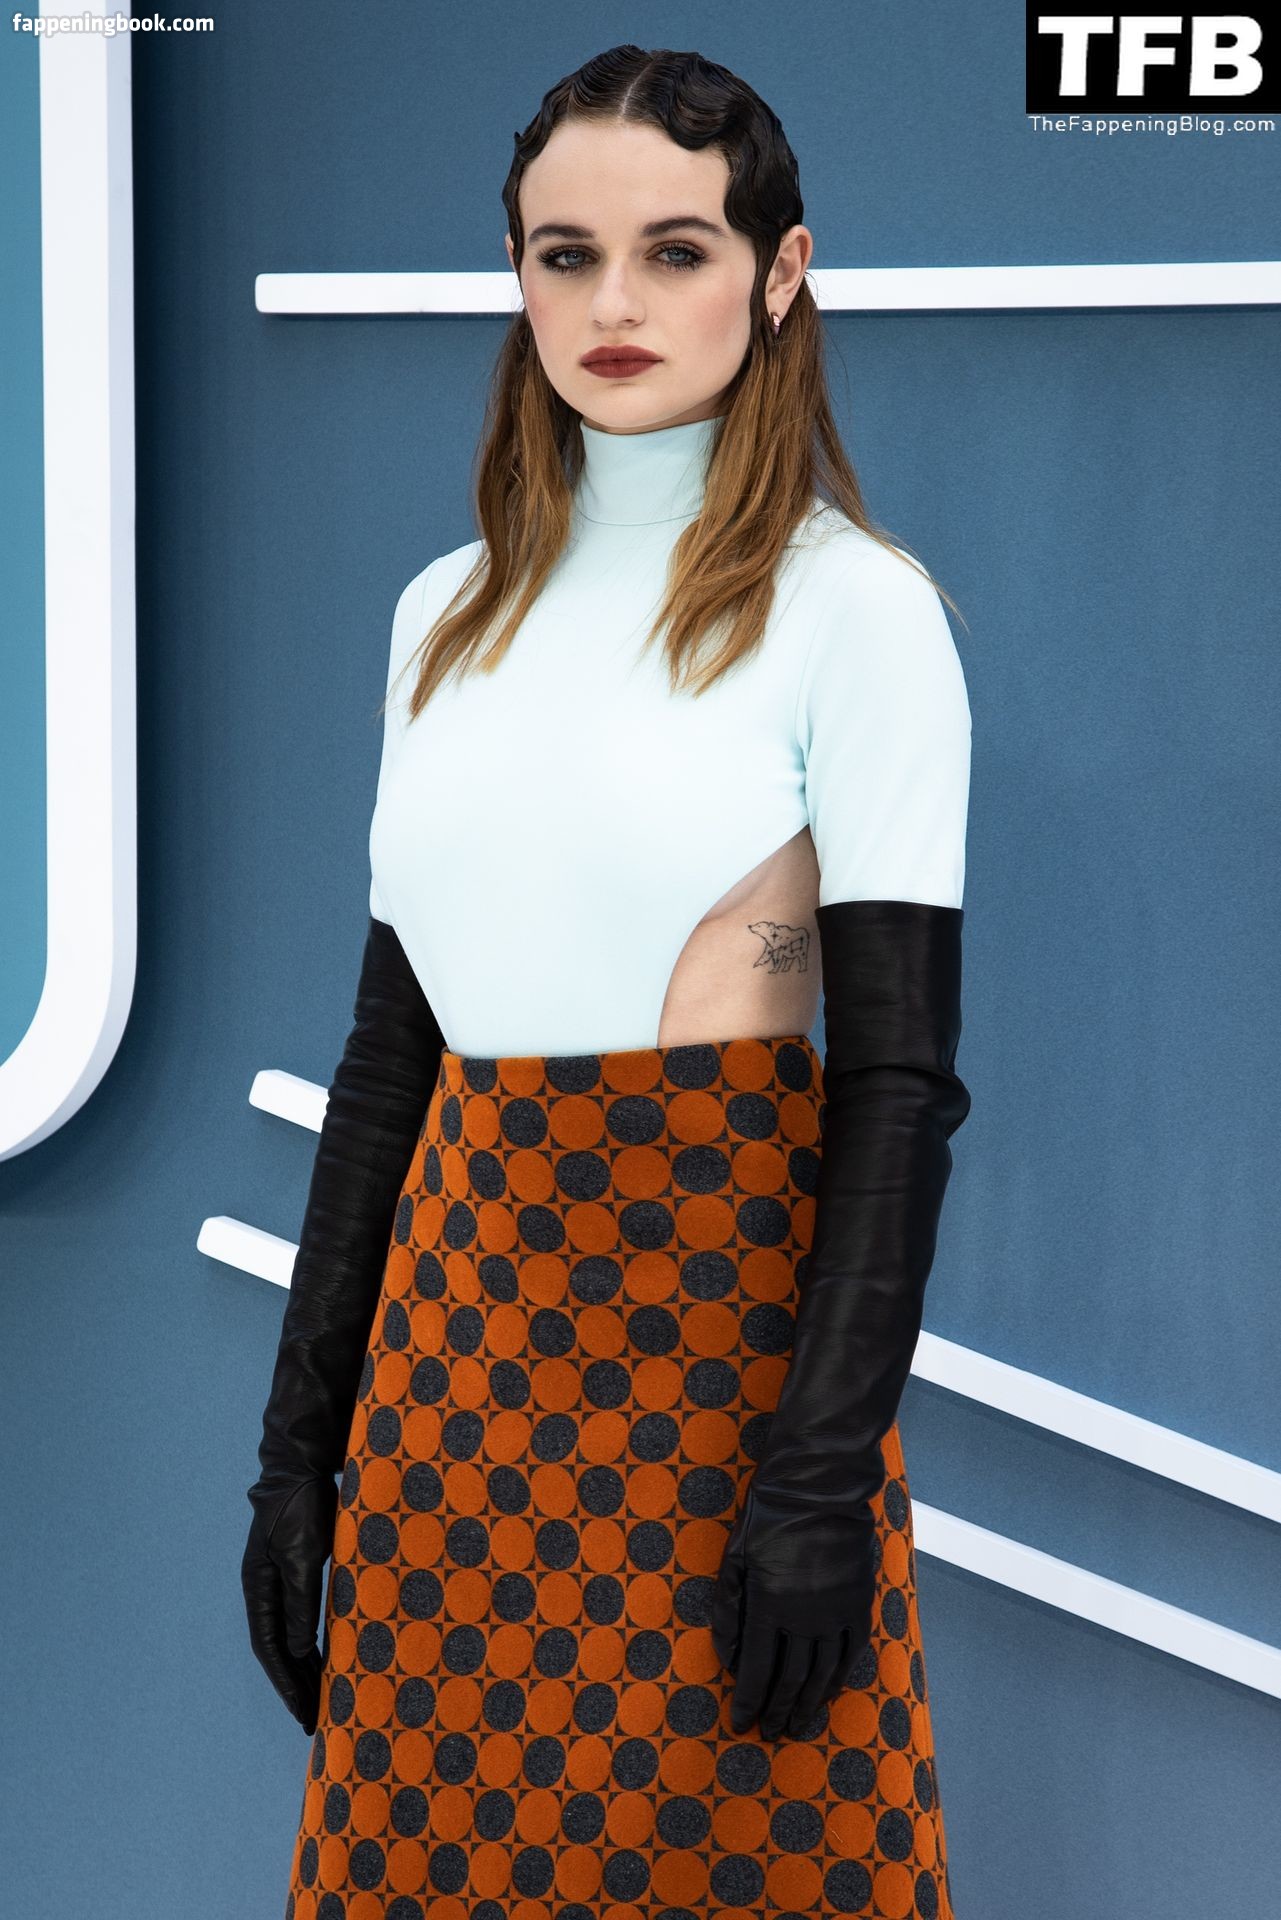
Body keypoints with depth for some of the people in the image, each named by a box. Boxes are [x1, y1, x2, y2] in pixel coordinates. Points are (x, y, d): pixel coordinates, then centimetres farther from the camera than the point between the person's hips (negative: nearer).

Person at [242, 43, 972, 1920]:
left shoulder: (852, 605, -5)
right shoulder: (449, 615, 11)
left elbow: (898, 1075, -9)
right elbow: (391, 1042, 13)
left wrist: (821, 1474, -16)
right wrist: (302, 1435, 11)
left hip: (721, 1304, -5)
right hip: (461, 1313, 5)